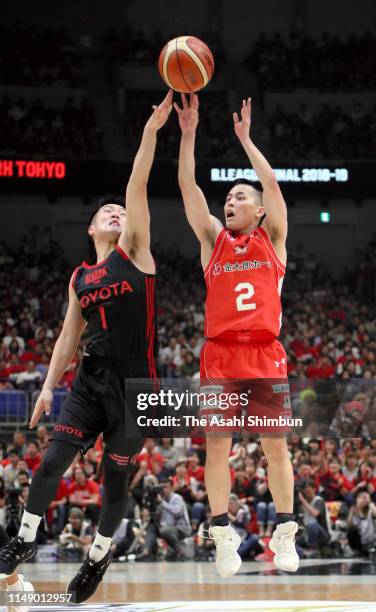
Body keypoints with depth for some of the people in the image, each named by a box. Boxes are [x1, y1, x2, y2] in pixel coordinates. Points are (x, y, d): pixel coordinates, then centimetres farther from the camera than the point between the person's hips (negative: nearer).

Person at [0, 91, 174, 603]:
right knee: (53, 459, -4)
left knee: (117, 475, 3)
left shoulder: (134, 252, 0)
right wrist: (49, 385, 11)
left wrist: (151, 131, -17)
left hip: (134, 383, -4)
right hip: (91, 381, 4)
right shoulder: (80, 277, 12)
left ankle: (99, 554, 21)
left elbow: (137, 188, -10)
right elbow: (69, 336, 16)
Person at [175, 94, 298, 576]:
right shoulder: (213, 240, 15)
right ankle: (223, 535, 4)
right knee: (217, 445, -3)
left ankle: (284, 535, 7)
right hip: (219, 355, 1)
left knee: (275, 445, 0)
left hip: (265, 355, -1)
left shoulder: (271, 239, 12)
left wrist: (245, 138, 6)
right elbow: (188, 187, 8)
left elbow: (271, 182, 2)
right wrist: (189, 133, 1)